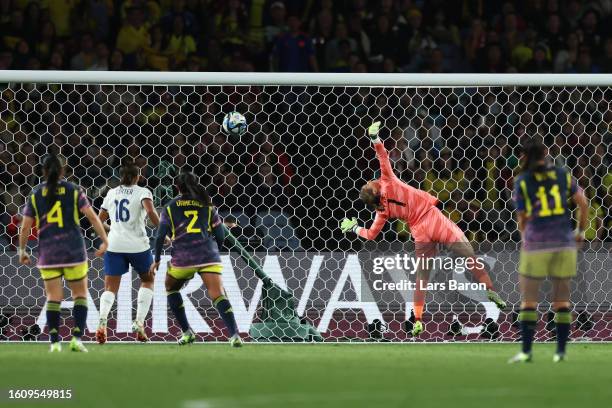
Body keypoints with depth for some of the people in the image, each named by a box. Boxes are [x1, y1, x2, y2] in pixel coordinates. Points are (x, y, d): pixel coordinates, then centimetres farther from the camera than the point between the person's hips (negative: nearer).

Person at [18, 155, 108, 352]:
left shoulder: (35, 195, 3)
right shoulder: (73, 191, 0)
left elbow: (25, 227, 2)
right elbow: (92, 217, -5)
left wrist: (22, 251, 14)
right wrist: (105, 240, 0)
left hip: (47, 252, 1)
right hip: (73, 250, -1)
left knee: (53, 297, 5)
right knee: (80, 294, 9)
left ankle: (54, 342, -2)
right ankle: (77, 338, -5)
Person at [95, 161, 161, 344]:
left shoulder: (112, 193, 11)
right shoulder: (142, 192, -1)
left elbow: (100, 219, 18)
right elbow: (150, 211, -20)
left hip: (114, 244, 2)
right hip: (137, 245, -2)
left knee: (110, 287, 2)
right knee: (148, 280, 20)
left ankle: (102, 321, -25)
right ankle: (139, 322, 7)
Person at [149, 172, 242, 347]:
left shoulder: (170, 208, 11)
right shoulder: (207, 206, 14)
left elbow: (160, 236, 5)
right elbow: (220, 235, 13)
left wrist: (157, 260, 15)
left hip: (182, 257, -1)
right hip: (208, 255, 1)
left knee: (171, 288, 26)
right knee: (218, 295, -10)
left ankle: (187, 332, 20)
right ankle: (234, 334, -29)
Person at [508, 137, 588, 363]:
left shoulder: (522, 182, -1)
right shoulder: (563, 175, 5)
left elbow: (522, 219, 3)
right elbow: (583, 203, 3)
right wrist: (581, 231, 17)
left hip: (536, 244, -2)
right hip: (564, 242, 2)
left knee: (528, 299, 5)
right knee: (562, 299, 9)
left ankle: (526, 350, 1)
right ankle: (560, 351, 7)